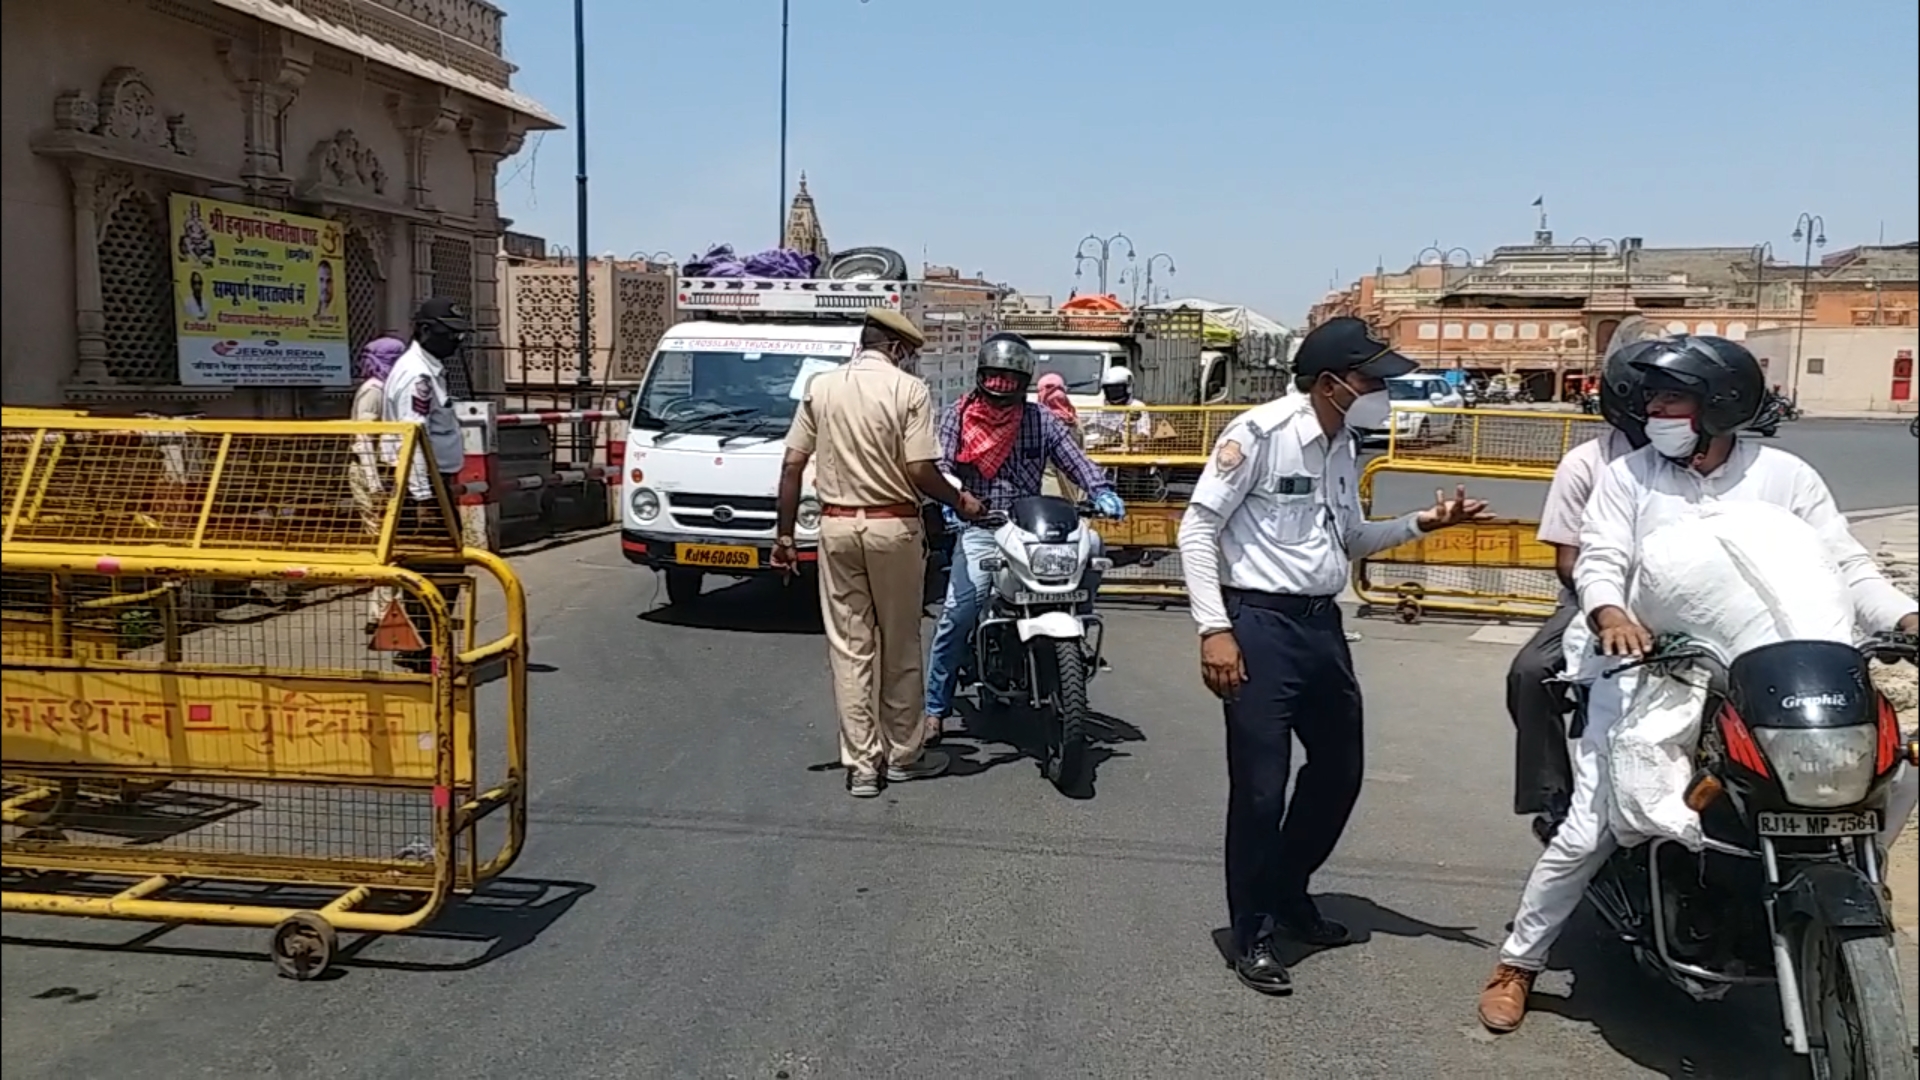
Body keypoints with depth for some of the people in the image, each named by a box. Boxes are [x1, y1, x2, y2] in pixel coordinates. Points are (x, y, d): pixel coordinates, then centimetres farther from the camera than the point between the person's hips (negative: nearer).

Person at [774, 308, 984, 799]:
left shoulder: (821, 386, 4)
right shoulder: (909, 390, -7)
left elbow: (792, 466, 2)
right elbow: (919, 472, -13)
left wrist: (784, 533, 7)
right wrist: (960, 503, 4)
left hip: (837, 525, 3)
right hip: (893, 526, -3)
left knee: (849, 648, 6)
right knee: (900, 646, 11)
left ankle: (861, 764, 7)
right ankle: (903, 754, 21)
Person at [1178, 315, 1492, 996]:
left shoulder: (1345, 444, 11)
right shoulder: (1259, 431, -14)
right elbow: (1198, 528, -14)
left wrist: (1420, 524, 6)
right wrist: (1214, 629, -19)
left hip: (1323, 623, 8)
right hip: (1261, 624, -8)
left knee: (1339, 771, 18)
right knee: (1260, 785, -2)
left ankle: (1288, 894, 38)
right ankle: (1251, 934, 15)